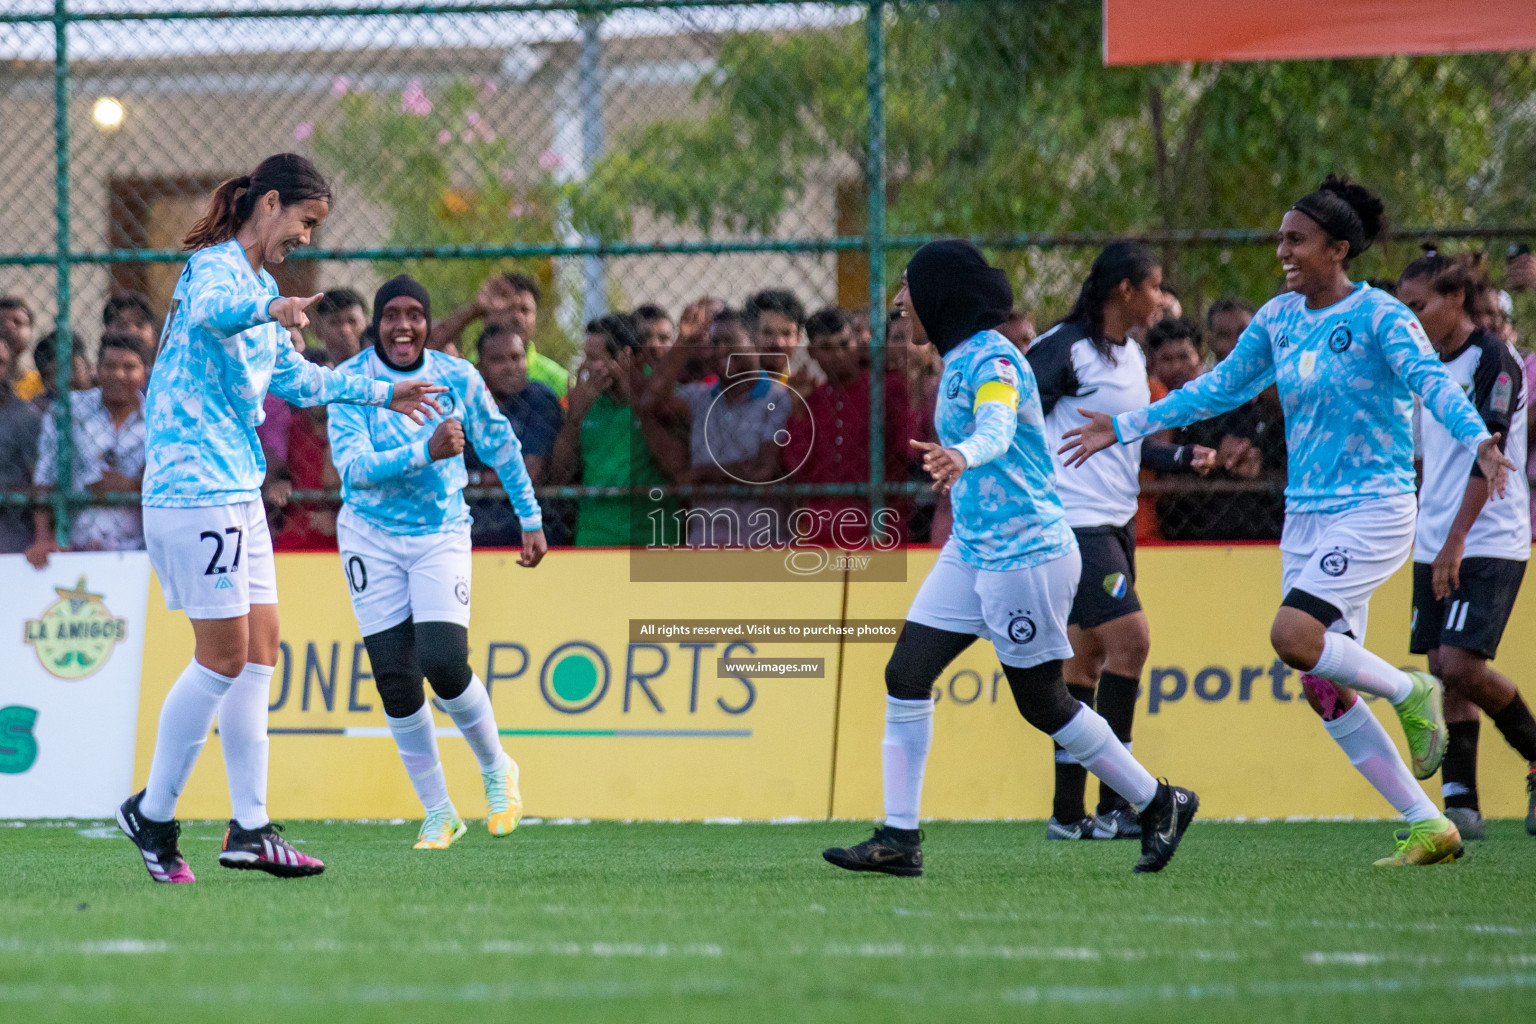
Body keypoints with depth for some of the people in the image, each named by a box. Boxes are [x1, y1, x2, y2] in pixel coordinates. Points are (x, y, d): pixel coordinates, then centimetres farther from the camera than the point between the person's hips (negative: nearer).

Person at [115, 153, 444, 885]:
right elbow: (212, 310, -38)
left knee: (258, 653, 7)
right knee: (223, 658, -7)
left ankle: (250, 828, 8)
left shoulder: (260, 284, 19)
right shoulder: (216, 267, -12)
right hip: (194, 489, -10)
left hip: (238, 491, 10)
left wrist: (381, 394, 40)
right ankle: (153, 814, 4)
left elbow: (291, 378, 34)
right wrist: (269, 310, -58)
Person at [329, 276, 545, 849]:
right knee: (395, 678, -4)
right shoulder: (351, 382, -11)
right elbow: (354, 467, -23)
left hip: (440, 534, 0)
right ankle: (438, 812, 10)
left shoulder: (456, 377, -5)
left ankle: (496, 770, 10)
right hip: (371, 536, 0)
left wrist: (531, 520, 11)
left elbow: (501, 446, 9)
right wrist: (425, 452, -35)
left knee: (444, 664, -17)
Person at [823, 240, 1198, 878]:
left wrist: (962, 456, -58)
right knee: (907, 674, -2)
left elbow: (997, 430, -38)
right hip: (970, 550, 9)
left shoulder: (992, 360, -17)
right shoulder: (959, 359, 11)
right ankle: (899, 839, -2)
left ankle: (1160, 805, 16)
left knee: (1042, 703, -1)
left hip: (1027, 553, -9)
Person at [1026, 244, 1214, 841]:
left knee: (1086, 659, 9)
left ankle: (1068, 813, 11)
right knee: (1129, 638, -16)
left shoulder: (1132, 355, 15)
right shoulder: (1066, 349, -13)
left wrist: (1182, 458, 11)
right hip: (1075, 519, -9)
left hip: (1115, 522, 9)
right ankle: (1111, 804, -13)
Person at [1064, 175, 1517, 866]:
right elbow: (1220, 388, 21)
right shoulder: (1278, 319, 10)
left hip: (1373, 510, -7)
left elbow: (1429, 380, -24)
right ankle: (1428, 827, 7)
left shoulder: (1379, 316, -10)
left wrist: (1477, 438, -42)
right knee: (1322, 687, 1)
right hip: (1305, 516, 7)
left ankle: (1410, 693, 0)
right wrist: (1125, 428, 22)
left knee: (1293, 635, -26)